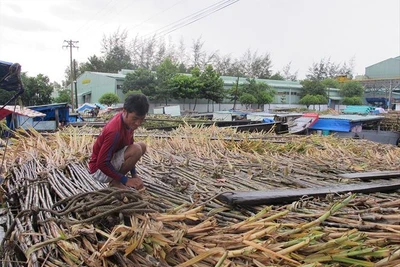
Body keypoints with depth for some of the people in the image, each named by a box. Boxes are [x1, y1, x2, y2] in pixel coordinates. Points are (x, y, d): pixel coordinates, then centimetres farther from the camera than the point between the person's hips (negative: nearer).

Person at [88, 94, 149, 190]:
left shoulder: (127, 120, -7)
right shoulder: (115, 131, -32)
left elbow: (129, 145, 7)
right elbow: (102, 164, -30)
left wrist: (134, 174, 4)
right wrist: (126, 180, -25)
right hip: (99, 170, -9)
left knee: (142, 146, 6)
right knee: (136, 150, -27)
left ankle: (117, 179, 9)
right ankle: (115, 182, -6)